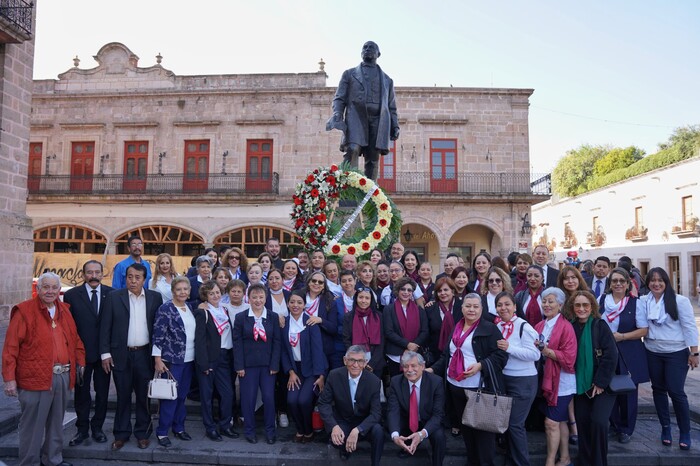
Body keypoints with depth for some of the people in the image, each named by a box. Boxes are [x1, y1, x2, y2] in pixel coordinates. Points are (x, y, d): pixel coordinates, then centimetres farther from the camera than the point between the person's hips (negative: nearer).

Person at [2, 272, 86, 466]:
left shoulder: (64, 310, 11)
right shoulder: (24, 311, -7)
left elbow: (75, 339, 18)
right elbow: (11, 347, -9)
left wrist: (80, 362, 12)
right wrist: (9, 378, -12)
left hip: (63, 377, 6)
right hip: (36, 378, -5)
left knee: (56, 423, 17)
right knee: (32, 425, 4)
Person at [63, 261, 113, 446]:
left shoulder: (111, 294, -1)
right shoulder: (72, 295, -4)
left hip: (104, 352, 1)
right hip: (81, 352, -1)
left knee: (102, 393, 11)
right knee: (81, 393, 12)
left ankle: (97, 428, 27)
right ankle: (82, 429, 27)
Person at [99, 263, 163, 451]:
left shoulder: (155, 297, 1)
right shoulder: (114, 297, -1)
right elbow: (105, 327, 0)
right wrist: (105, 353, -5)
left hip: (145, 354, 1)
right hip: (121, 354, 0)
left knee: (144, 396, 8)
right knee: (123, 396, 10)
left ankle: (142, 433, 22)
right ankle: (121, 434, 24)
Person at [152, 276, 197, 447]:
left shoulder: (190, 308, 9)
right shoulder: (165, 309, -11)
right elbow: (158, 335, -12)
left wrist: (196, 357, 14)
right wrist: (158, 360, -15)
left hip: (189, 360, 6)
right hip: (172, 360, -6)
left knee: (182, 395, 13)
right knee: (170, 396, -1)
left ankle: (179, 427, 25)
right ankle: (162, 432, 11)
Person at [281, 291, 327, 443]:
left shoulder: (311, 323, -11)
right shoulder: (284, 323, 0)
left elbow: (317, 349, -13)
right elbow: (284, 350, 4)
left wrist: (321, 376, -17)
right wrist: (291, 372, -6)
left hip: (312, 369, -3)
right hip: (295, 368, 3)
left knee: (304, 400, -19)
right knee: (291, 400, -15)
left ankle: (309, 431, 9)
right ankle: (300, 430, 13)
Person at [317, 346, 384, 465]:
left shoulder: (374, 381, -18)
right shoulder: (334, 376, -15)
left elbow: (376, 413, -19)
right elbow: (323, 403, -10)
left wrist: (357, 430, -35)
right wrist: (334, 426, -28)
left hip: (365, 423, -1)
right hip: (342, 422, 1)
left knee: (378, 431, -31)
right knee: (336, 439, -29)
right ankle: (346, 449, 8)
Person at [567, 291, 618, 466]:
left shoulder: (600, 326, -8)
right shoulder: (571, 328, 3)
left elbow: (610, 356, -13)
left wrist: (600, 383, -15)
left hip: (602, 385, -4)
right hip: (580, 385, 4)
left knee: (599, 422, -15)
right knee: (582, 424, 4)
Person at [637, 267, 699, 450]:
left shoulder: (679, 301, -9)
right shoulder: (644, 301, 0)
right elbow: (641, 326, -1)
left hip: (676, 353, -3)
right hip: (652, 353, 4)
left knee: (676, 391, -4)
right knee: (658, 389, 12)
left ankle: (685, 433, 14)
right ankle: (665, 427, 27)